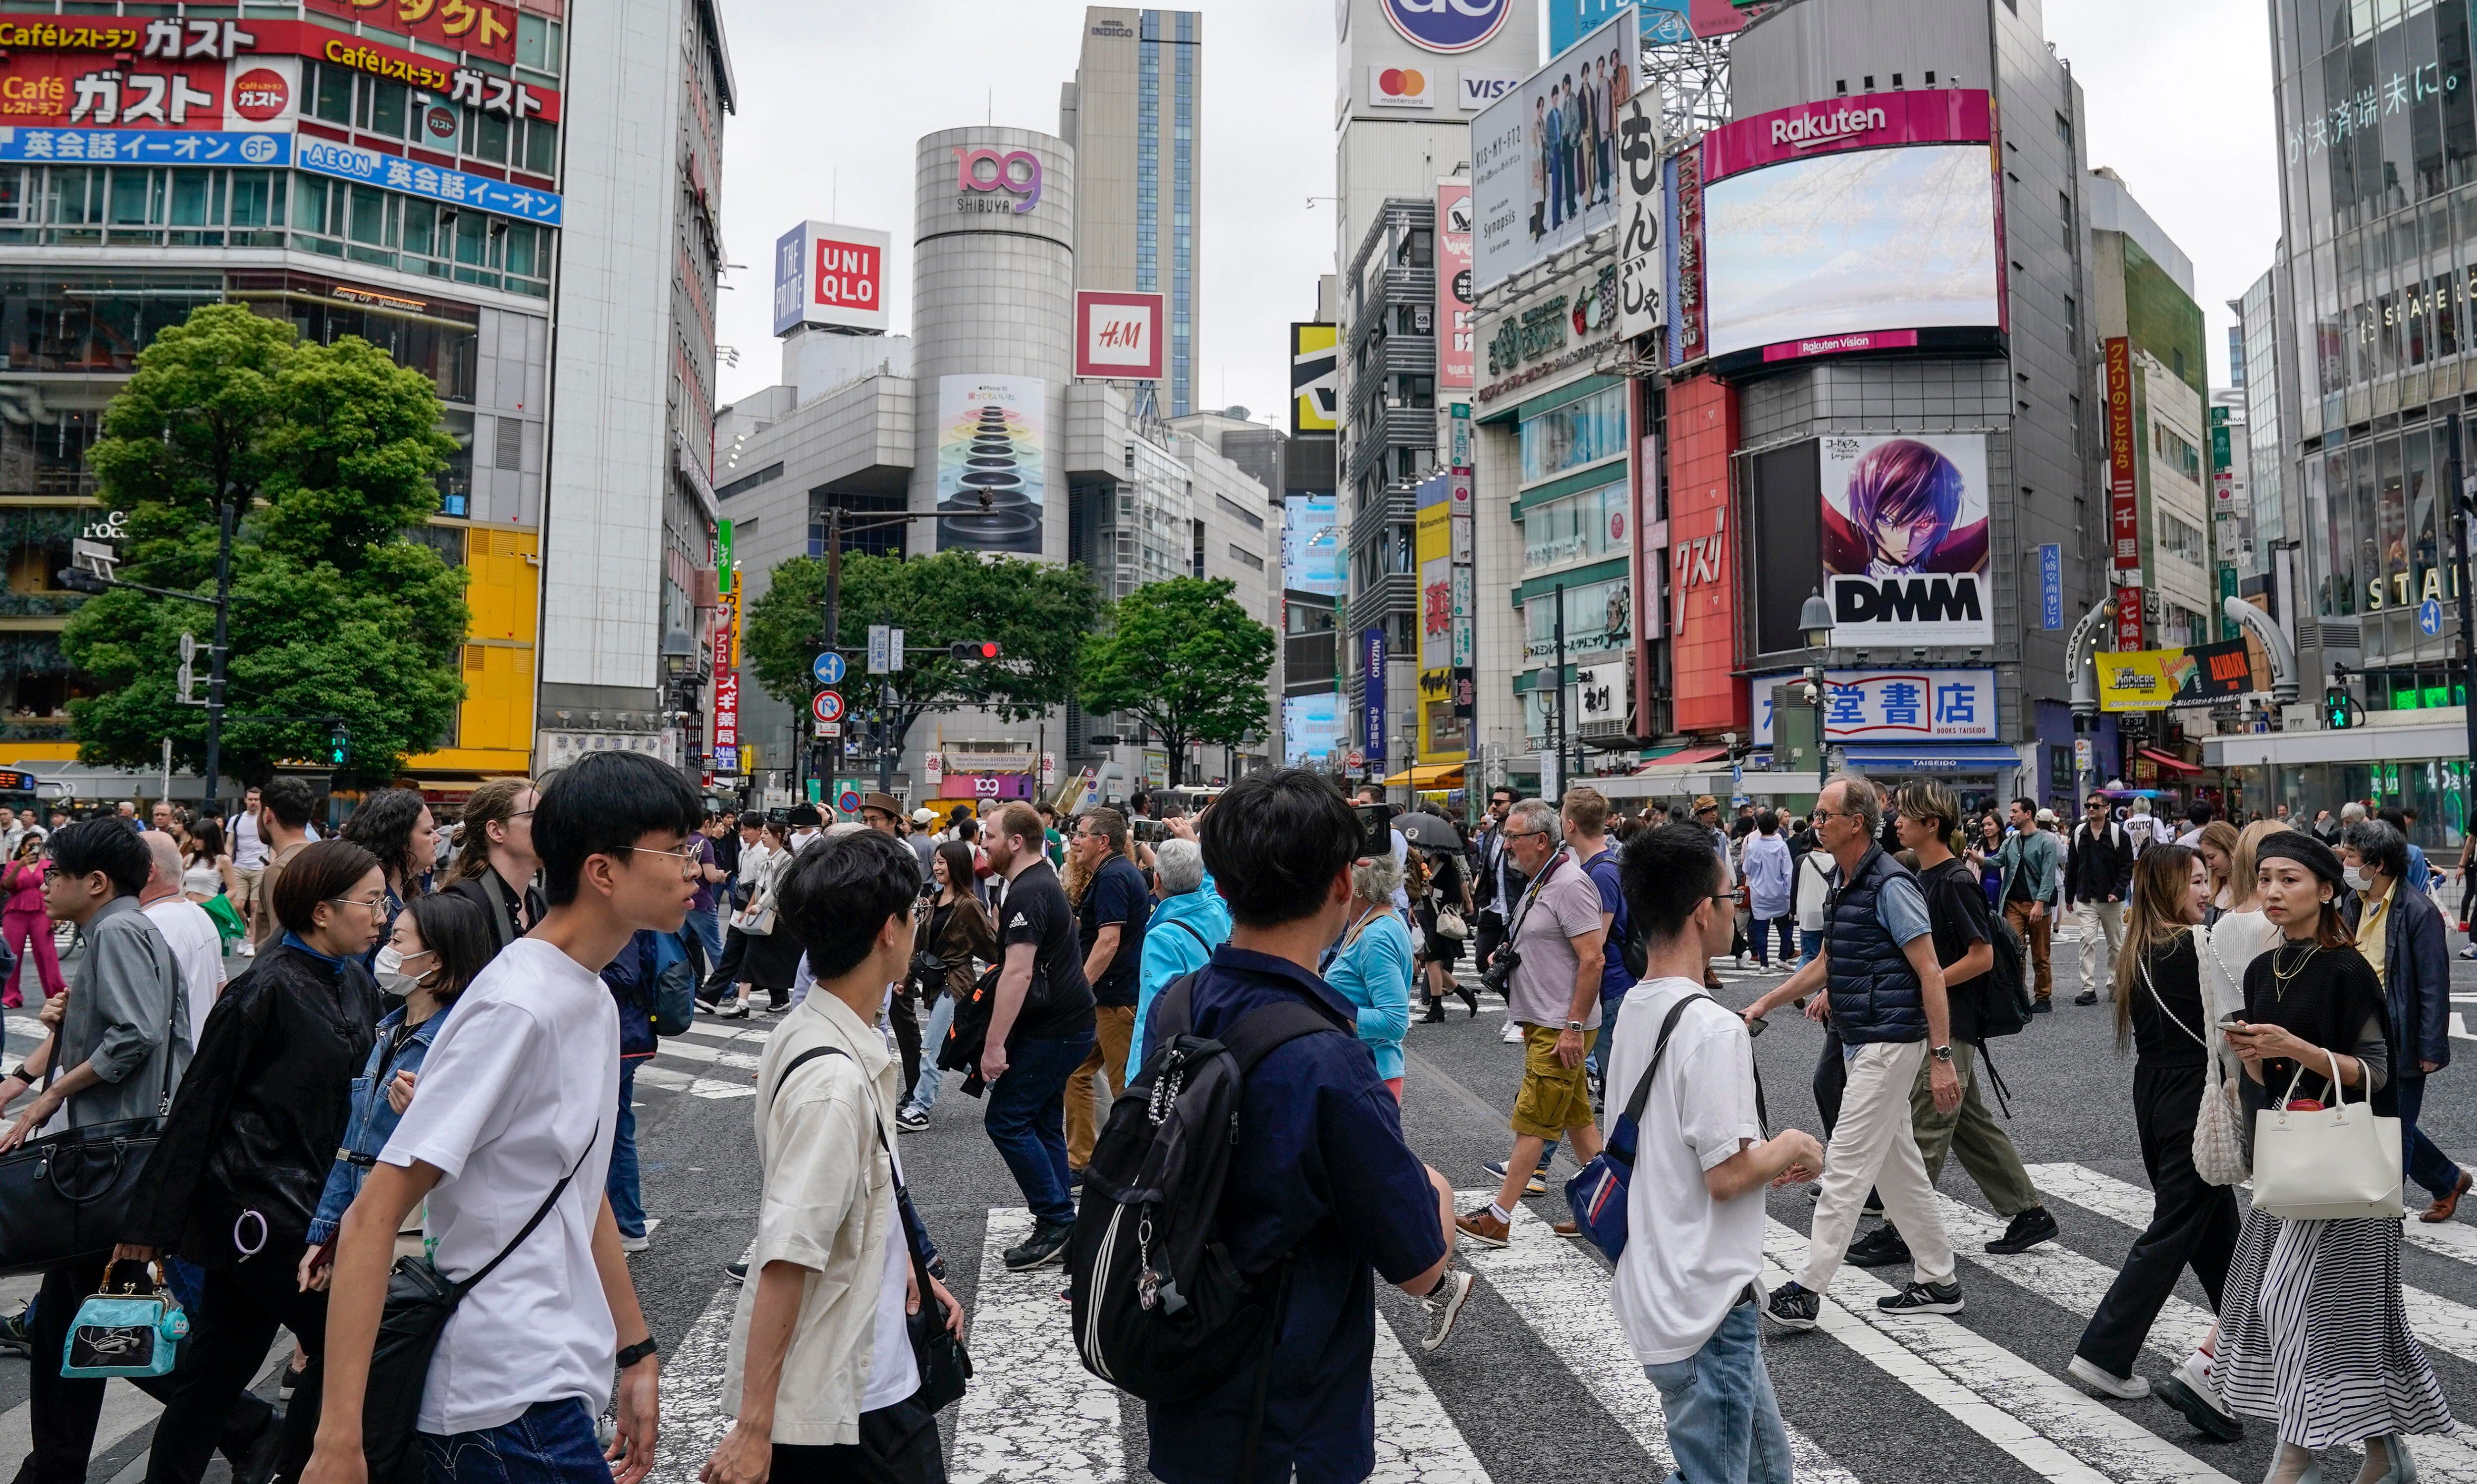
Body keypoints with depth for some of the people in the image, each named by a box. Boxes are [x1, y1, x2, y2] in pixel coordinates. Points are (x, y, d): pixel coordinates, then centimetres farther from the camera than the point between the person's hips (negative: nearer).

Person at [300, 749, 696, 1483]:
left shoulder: (595, 1001, 8)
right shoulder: (515, 1009, -20)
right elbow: (373, 1218, -20)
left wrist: (636, 1355, 19)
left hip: (556, 1381, 8)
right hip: (512, 1405, -8)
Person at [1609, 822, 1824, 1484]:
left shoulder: (1632, 1013, 6)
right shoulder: (1713, 1028, -23)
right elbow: (1728, 1175, -22)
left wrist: (1768, 1156, 14)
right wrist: (1790, 1148, -4)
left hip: (1654, 1288, 9)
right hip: (1702, 1307, -9)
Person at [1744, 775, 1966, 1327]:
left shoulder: (1890, 884, -16)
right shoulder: (1848, 885, 13)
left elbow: (1931, 974, -17)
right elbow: (1825, 964, 23)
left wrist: (1941, 1057, -20)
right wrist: (1764, 1004, 19)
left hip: (1889, 1042, -10)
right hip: (1863, 1042, 10)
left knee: (1846, 1163, -7)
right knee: (1898, 1166, 15)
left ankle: (1807, 1290, -3)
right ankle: (1939, 1282, 26)